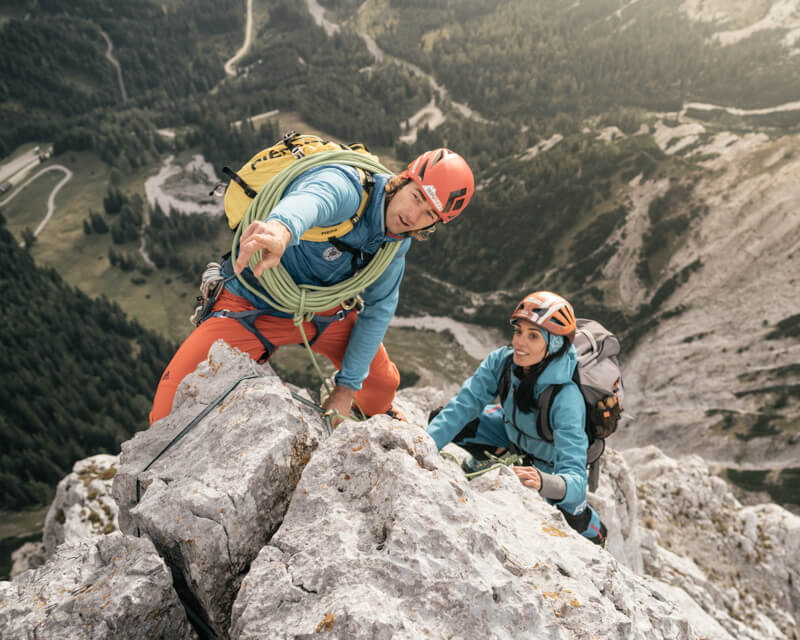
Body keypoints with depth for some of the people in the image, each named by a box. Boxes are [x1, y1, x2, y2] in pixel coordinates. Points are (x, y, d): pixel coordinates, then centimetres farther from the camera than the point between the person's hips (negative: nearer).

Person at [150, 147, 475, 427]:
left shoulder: (397, 243, -7)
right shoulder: (347, 186, -30)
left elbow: (377, 310, -1)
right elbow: (311, 200, -55)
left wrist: (347, 387, -6)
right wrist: (281, 229, -80)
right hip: (253, 307, -6)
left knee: (381, 382, 13)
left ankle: (381, 416, 51)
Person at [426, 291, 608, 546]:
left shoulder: (566, 399, -41)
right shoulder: (503, 360, -29)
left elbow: (575, 479, -45)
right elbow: (464, 405, -25)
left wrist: (544, 482, -66)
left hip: (551, 460, -3)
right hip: (513, 433, 3)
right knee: (442, 418, -5)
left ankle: (595, 537, 22)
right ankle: (489, 459, 24)